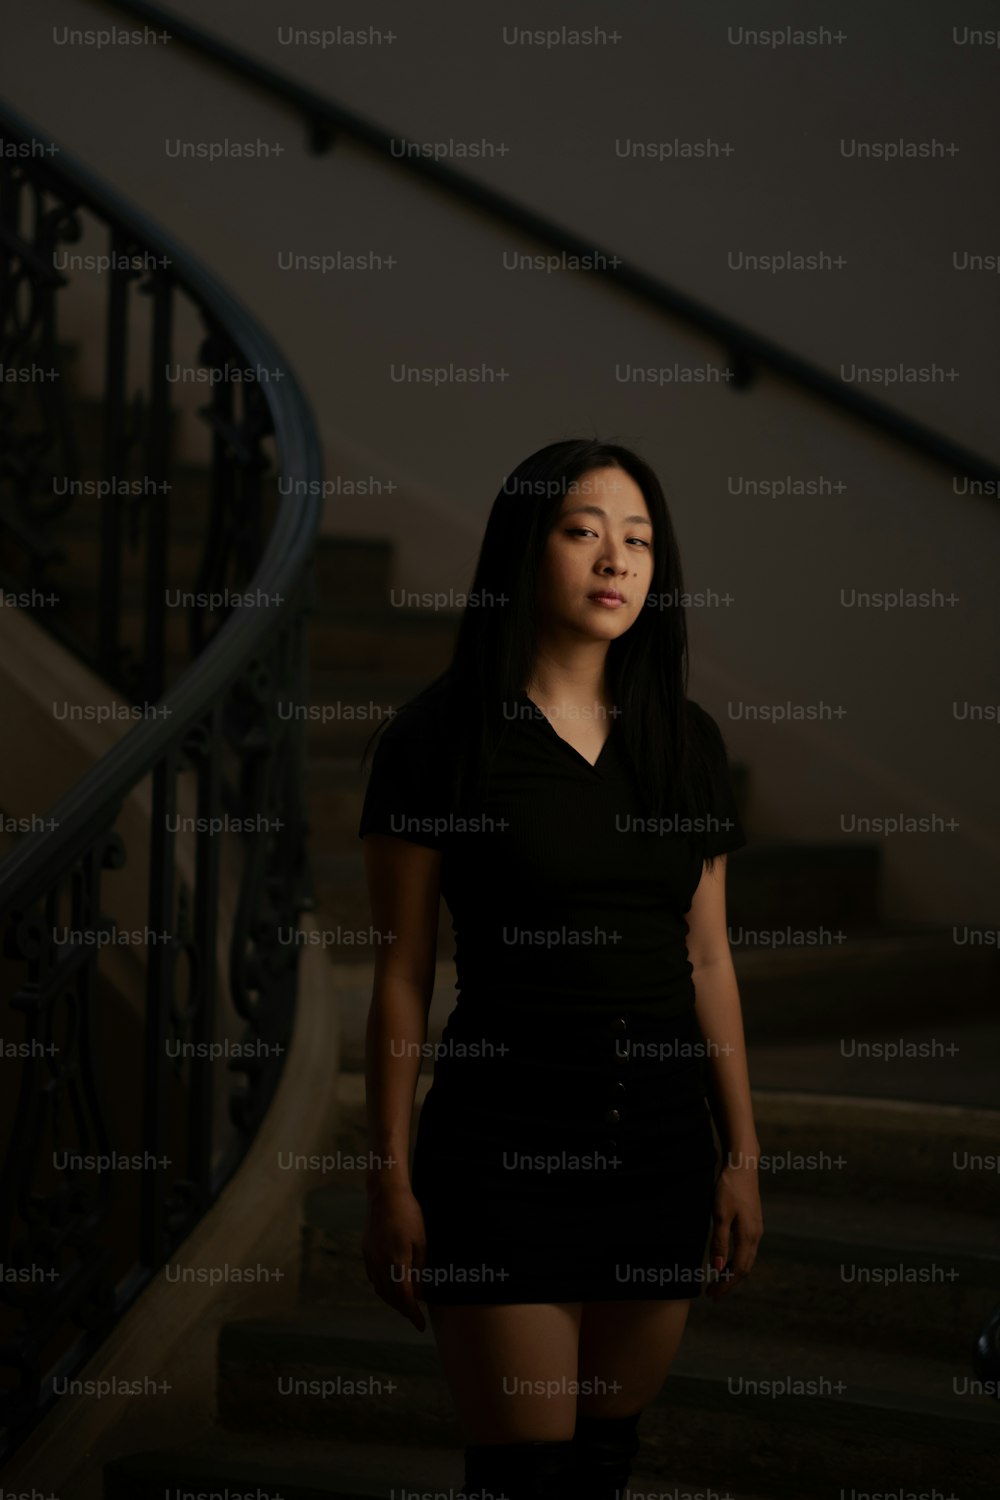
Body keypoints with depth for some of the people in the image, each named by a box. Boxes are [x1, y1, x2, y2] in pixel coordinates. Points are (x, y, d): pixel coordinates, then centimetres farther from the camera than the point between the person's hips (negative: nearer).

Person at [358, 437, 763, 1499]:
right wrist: (390, 1183, -6)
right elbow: (401, 973, -4)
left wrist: (743, 1155, 10)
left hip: (661, 1137, 4)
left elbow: (707, 960, 12)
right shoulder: (438, 735, -4)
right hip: (504, 1133, -4)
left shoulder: (685, 739, 8)